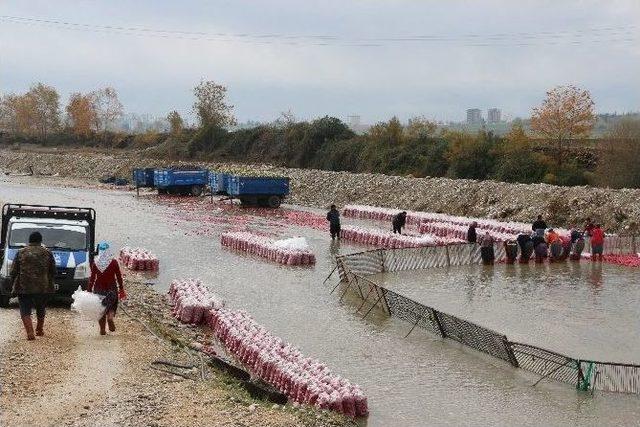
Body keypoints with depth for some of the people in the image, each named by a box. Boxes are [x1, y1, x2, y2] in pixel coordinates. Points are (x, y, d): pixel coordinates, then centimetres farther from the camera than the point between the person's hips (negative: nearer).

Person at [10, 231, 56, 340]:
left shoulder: (21, 253, 3)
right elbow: (53, 272, 6)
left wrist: (14, 284, 15)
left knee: (25, 311, 2)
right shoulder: (47, 253, 3)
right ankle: (39, 330, 32)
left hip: (24, 288, -1)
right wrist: (49, 283, 21)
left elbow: (14, 271, 3)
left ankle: (30, 333, -15)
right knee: (41, 310, 21)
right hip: (43, 288, 1)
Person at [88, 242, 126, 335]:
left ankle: (102, 329, 9)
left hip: (99, 288, 1)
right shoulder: (113, 262, -8)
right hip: (111, 288, -1)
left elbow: (92, 277, -1)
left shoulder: (95, 262, -4)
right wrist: (121, 290, 4)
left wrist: (89, 290, 7)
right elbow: (119, 277, -4)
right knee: (111, 306, 13)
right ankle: (110, 316, -20)